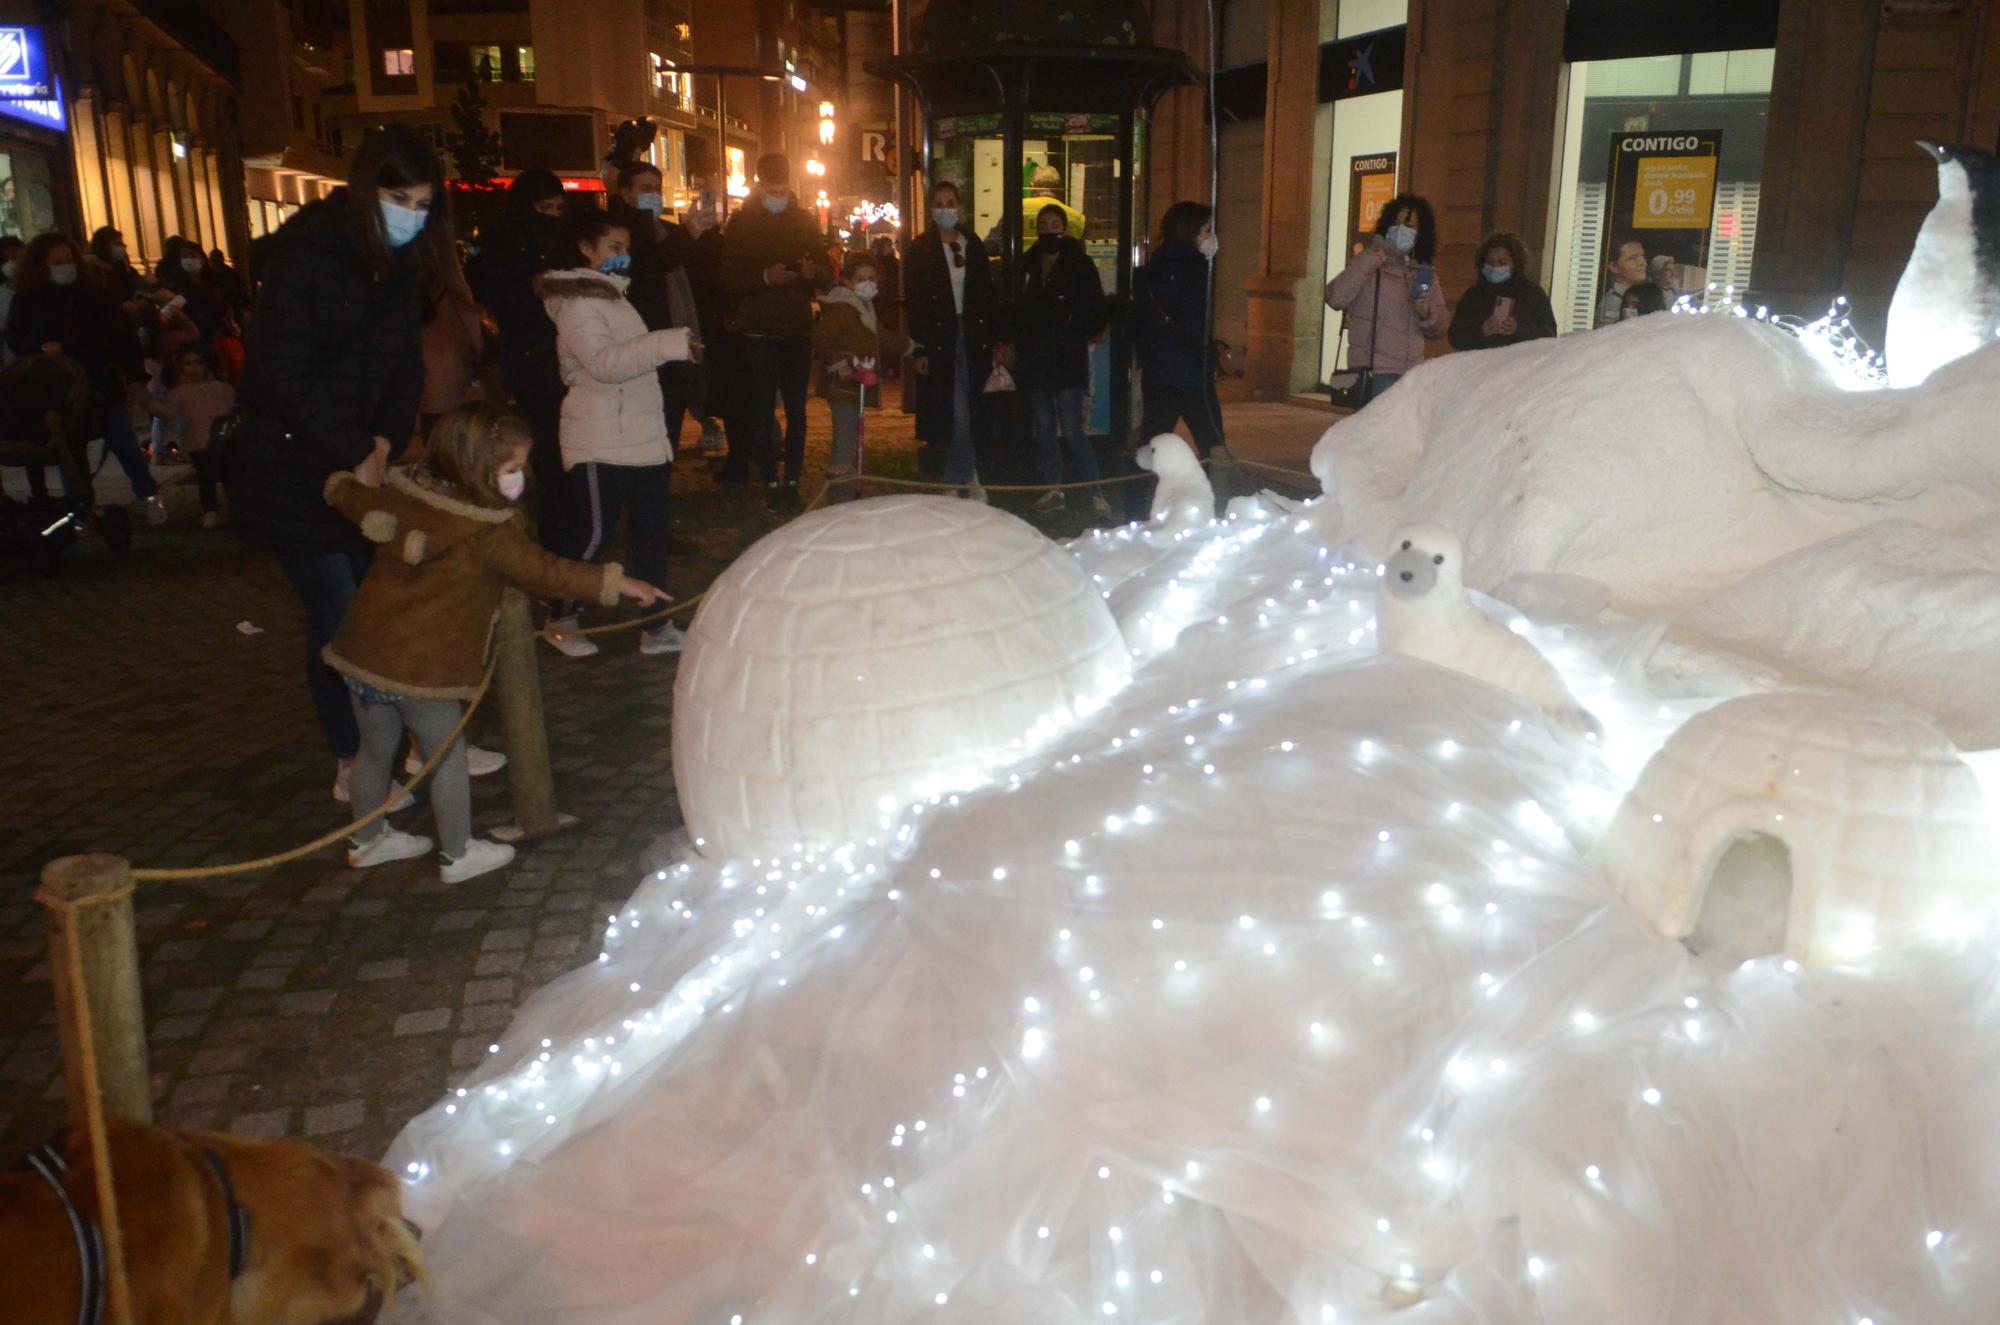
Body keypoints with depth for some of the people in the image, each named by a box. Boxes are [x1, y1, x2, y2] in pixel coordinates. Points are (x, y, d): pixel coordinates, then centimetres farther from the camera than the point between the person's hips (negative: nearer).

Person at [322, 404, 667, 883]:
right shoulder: (489, 534, -17)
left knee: (376, 749, 23)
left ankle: (367, 840, 42)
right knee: (446, 755, 11)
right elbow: (545, 573, -19)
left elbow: (349, 496, 19)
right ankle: (458, 854, 24)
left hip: (362, 651, 7)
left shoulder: (407, 496, 3)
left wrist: (346, 482, 42)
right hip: (421, 668, -7)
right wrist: (617, 582, -15)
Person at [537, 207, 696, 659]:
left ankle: (657, 628, 16)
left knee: (652, 528, 9)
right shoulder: (577, 303, -13)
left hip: (640, 436, 9)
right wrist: (669, 343, -32)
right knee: (594, 533, -4)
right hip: (600, 443, -9)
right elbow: (604, 363, -27)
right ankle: (560, 620, 15)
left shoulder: (611, 295, 19)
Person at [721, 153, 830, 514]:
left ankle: (792, 481, 16)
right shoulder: (742, 223, 0)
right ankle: (771, 484, 9)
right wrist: (764, 277, -23)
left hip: (798, 330, 2)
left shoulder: (804, 220, 8)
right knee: (761, 411, 0)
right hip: (759, 332, -2)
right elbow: (729, 277, -5)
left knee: (797, 409, 6)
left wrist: (815, 272, -15)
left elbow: (827, 274, 8)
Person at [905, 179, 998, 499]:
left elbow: (987, 294, 10)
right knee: (956, 412, -8)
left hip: (972, 336, 3)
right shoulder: (920, 249, 0)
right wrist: (918, 348, -10)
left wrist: (992, 338, 3)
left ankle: (954, 482, 13)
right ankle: (970, 477, -2)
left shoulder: (973, 244, 9)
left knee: (964, 409, 4)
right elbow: (913, 301, -4)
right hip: (940, 338, -3)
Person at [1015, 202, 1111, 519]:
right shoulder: (1029, 267, 10)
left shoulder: (1079, 265, -3)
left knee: (1072, 431, -12)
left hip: (1067, 362, -5)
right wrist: (1019, 345, 10)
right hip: (1035, 362, 5)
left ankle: (1096, 495, -8)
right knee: (1044, 429, 9)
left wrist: (1075, 339, -8)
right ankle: (1053, 491, 19)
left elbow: (1099, 315, -3)